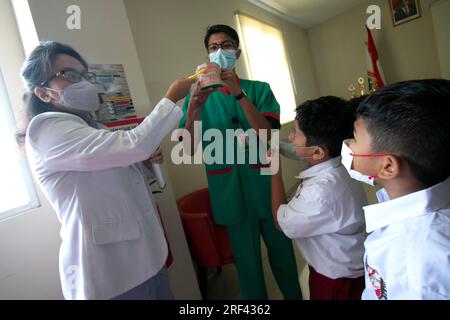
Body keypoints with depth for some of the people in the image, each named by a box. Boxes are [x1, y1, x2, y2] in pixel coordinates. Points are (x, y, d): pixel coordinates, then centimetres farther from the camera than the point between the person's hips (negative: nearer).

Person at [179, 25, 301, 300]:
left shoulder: (259, 89, 3)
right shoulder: (198, 96, 3)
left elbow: (267, 135, -13)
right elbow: (190, 150, -7)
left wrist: (239, 93, -23)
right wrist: (193, 107, -23)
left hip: (265, 184, 1)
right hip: (229, 190, 0)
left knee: (282, 249, 15)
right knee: (247, 259, 11)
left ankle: (294, 295, 40)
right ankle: (257, 299, 35)